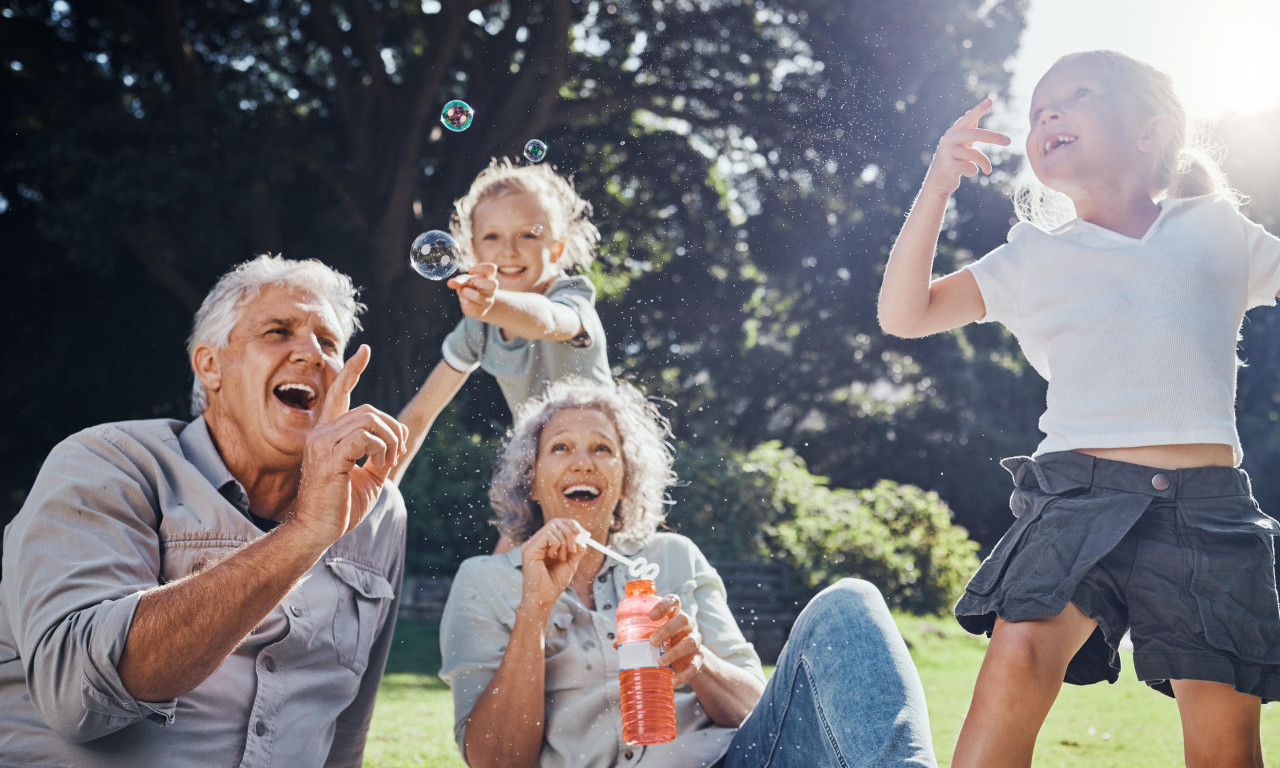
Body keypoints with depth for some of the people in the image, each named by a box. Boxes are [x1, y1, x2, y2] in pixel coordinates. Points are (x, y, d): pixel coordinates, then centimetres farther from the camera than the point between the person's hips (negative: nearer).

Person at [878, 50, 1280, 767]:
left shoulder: (1219, 232, 15)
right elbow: (905, 313, 9)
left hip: (1207, 501, 1)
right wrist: (938, 186, 0)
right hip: (1080, 492, 0)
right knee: (1020, 654, -26)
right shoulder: (1035, 257, 15)